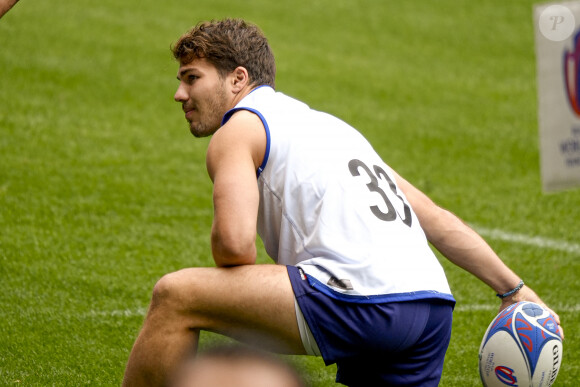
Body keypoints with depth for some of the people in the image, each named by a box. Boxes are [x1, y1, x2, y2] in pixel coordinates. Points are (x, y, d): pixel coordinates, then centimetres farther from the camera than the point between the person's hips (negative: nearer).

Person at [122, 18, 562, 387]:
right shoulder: (327, 124, 31)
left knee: (176, 295, -3)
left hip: (360, 300, -8)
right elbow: (437, 219, 29)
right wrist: (514, 289, 29)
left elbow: (234, 242, -10)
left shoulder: (238, 130, 7)